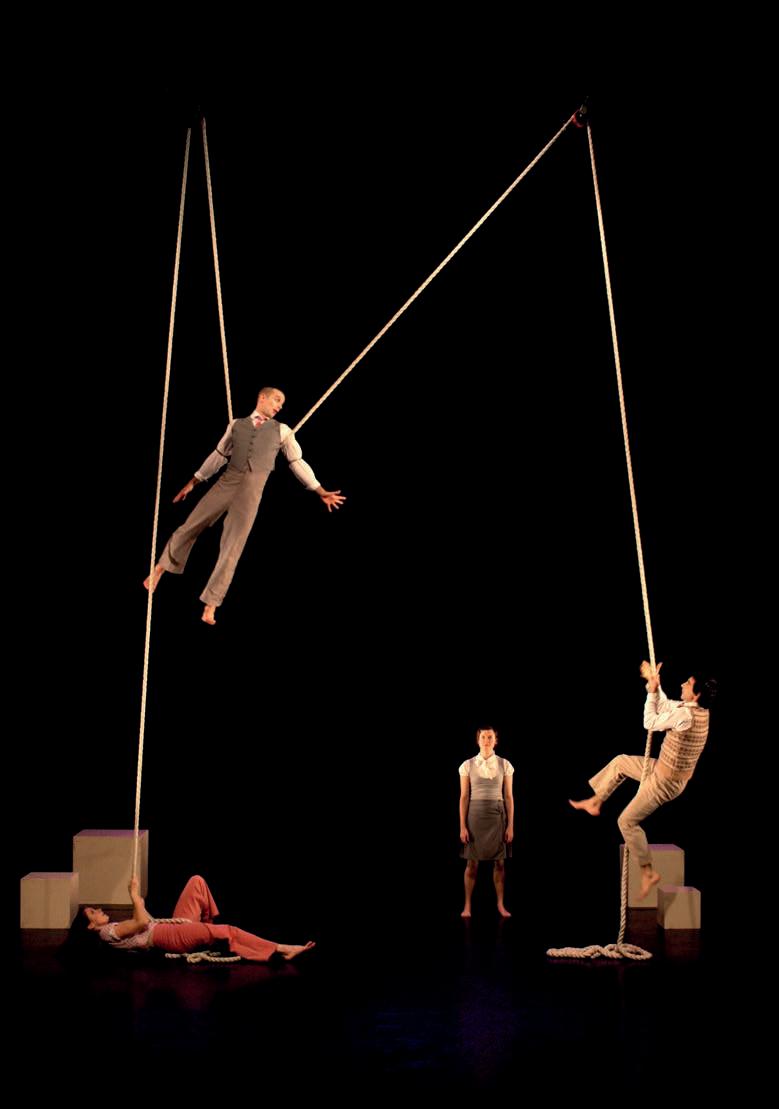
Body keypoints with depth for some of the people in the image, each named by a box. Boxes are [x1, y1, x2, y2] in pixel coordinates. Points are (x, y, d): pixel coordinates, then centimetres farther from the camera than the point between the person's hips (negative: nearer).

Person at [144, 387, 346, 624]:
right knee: (190, 526, 4)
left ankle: (210, 606, -3)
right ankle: (160, 569, 28)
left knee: (233, 545, -8)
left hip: (252, 489, -1)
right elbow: (218, 455, 19)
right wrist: (192, 483, 21)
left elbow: (298, 462, 11)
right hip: (227, 481, 2)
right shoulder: (236, 424, 13)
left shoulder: (282, 431, 11)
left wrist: (321, 492, 6)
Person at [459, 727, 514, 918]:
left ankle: (500, 904, 17)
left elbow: (509, 797, 3)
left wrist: (511, 825, -1)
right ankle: (467, 905, 12)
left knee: (499, 862, 4)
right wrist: (462, 826, -4)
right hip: (475, 814, -1)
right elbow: (464, 797, 0)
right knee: (472, 862, 1)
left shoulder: (505, 765, 2)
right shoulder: (467, 765, 0)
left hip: (497, 815, 1)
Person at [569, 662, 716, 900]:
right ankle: (595, 802, 34)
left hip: (665, 781, -9)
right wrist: (655, 684, 11)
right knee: (620, 761, 22)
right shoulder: (699, 711, -2)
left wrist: (651, 692, -10)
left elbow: (651, 723, -19)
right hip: (665, 769, 10)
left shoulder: (685, 715, -32)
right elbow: (665, 707, 15)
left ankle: (648, 872, 5)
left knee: (628, 821, -1)